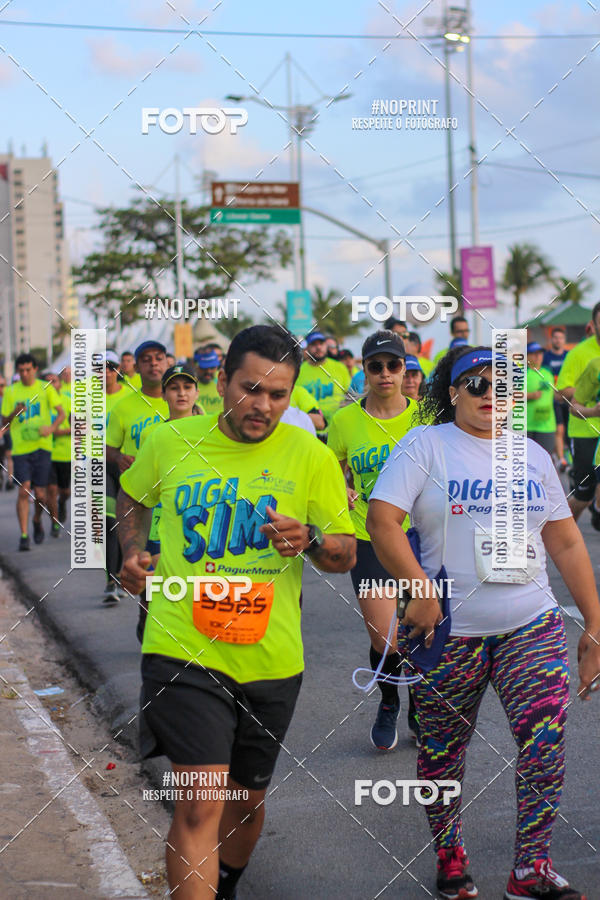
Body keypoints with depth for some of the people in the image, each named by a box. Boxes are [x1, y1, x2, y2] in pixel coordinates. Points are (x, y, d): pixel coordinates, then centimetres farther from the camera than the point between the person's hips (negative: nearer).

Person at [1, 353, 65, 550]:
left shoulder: (45, 388, 4)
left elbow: (61, 413, 0)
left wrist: (52, 427, -20)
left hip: (42, 447, 0)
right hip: (20, 448, 0)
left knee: (40, 494, 2)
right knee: (24, 490, -11)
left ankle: (37, 520, 33)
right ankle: (24, 535, -6)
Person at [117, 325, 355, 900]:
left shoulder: (312, 458, -4)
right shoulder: (170, 441, -3)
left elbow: (346, 555, 0)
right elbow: (132, 497, 19)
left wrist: (310, 540, -21)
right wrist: (133, 550, 1)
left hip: (272, 659, 2)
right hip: (183, 651, -2)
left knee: (247, 799, 20)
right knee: (200, 804, -16)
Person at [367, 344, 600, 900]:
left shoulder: (532, 455, 11)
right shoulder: (426, 445, -2)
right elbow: (381, 520, -12)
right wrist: (420, 591, -17)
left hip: (532, 625, 3)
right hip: (447, 630, -3)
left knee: (546, 746, -9)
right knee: (443, 749, 8)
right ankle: (449, 853, 29)